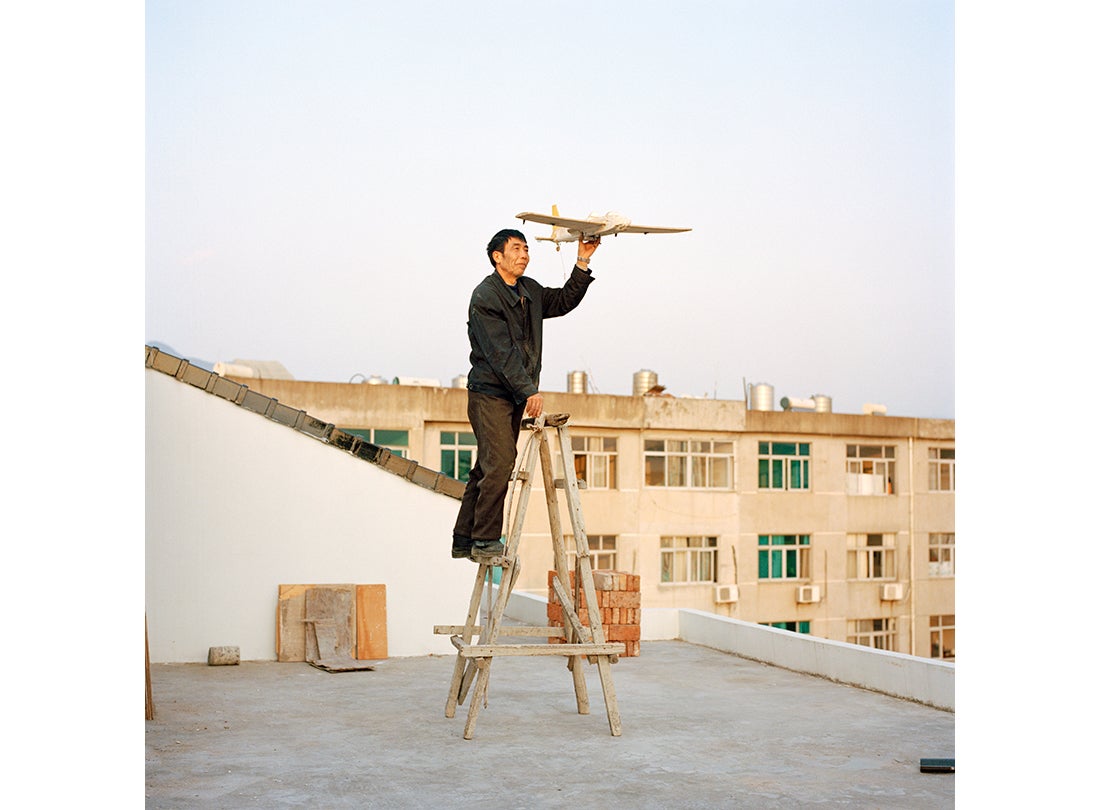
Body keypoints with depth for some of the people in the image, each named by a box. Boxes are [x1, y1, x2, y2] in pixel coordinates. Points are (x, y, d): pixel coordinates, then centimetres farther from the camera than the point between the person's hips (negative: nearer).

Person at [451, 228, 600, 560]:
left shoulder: (530, 290, 13)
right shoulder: (485, 296, -12)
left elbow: (564, 301, 26)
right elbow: (500, 352, -19)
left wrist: (582, 263, 14)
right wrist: (529, 390, -22)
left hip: (515, 396, 8)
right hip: (489, 394, -8)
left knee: (486, 469, 9)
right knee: (499, 464, -15)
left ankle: (464, 541, 14)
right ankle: (485, 540, -8)